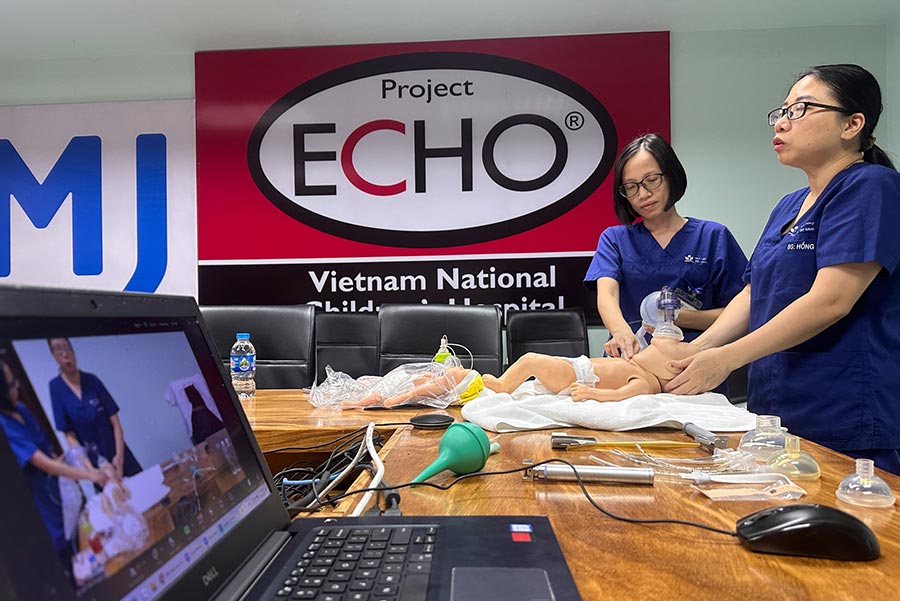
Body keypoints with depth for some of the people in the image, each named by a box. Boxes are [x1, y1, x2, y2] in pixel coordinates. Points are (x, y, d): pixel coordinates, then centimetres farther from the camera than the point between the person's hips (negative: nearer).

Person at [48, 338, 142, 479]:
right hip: (91, 458, -1)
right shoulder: (56, 387, -8)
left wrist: (119, 455, -19)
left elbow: (115, 422, -6)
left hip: (115, 451, 1)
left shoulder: (92, 380, -4)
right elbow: (70, 435, -9)